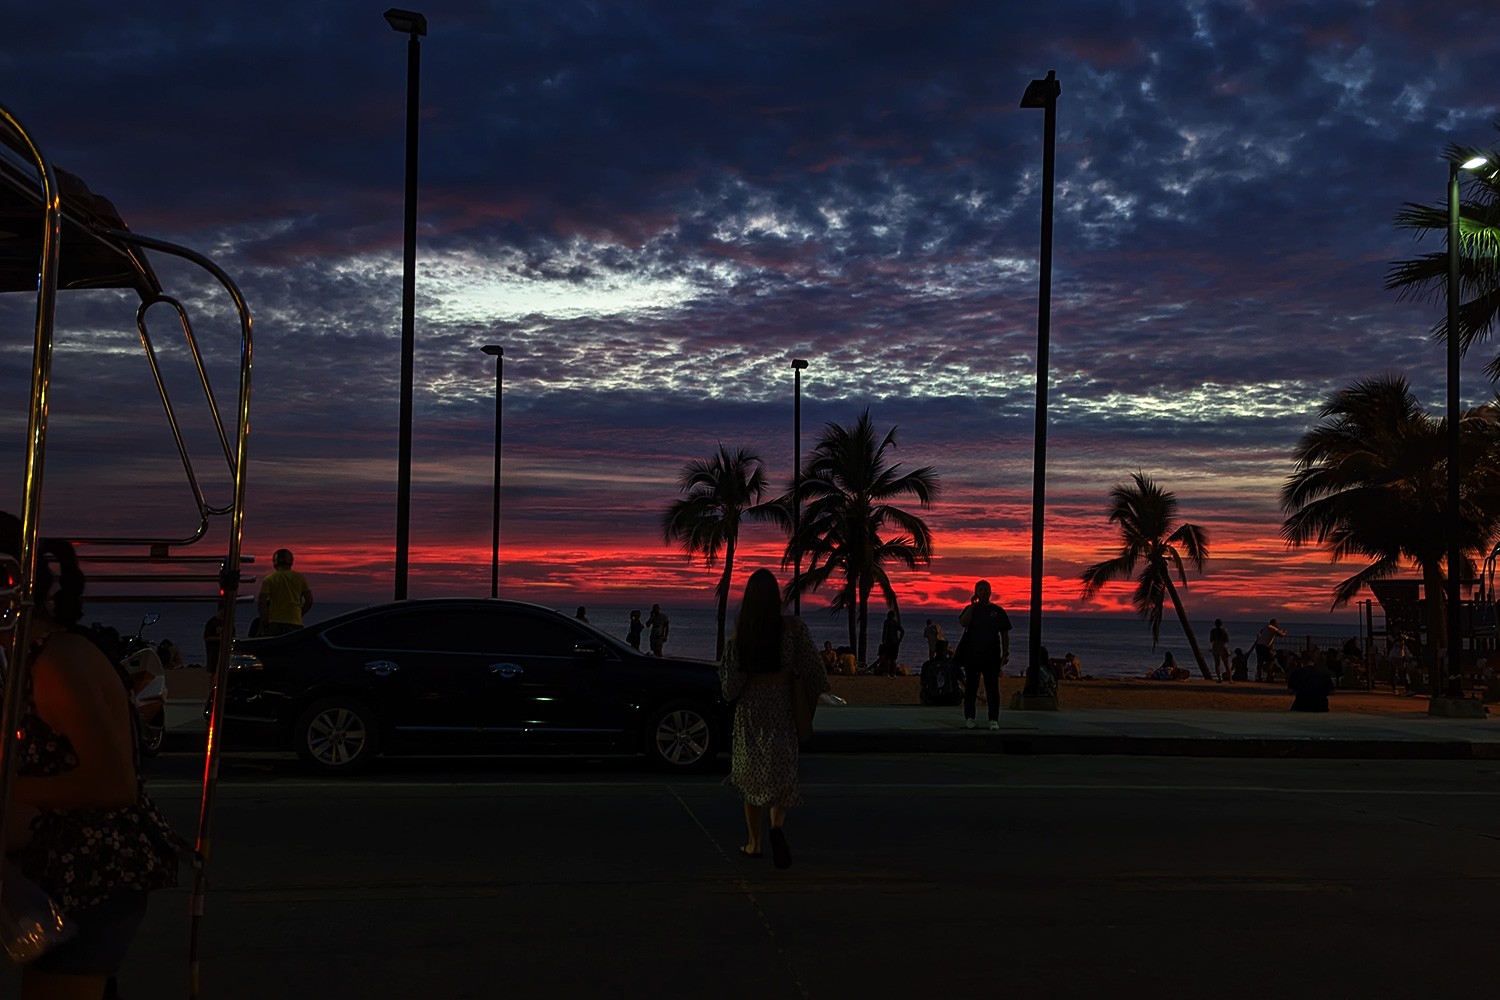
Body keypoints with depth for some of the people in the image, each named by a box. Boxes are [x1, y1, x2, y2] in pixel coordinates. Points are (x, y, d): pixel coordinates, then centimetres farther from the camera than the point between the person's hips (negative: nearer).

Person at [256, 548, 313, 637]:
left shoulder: (269, 579, 1)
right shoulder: (300, 578, 6)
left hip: (274, 623, -1)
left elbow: (261, 602, -7)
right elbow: (309, 601, 6)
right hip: (294, 623, 1)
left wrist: (264, 621, 2)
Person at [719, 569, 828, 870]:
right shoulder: (792, 626, -10)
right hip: (782, 708, -1)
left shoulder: (739, 633, -7)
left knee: (751, 776, 12)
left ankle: (753, 842, 17)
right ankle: (777, 825, -21)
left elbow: (730, 684, -6)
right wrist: (814, 690, 8)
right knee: (781, 773, 5)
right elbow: (811, 666, -8)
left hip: (750, 707, 1)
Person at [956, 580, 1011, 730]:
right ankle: (969, 718, 12)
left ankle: (994, 720, 1)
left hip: (992, 656, 0)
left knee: (992, 688, -2)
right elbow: (963, 622, -15)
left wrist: (1005, 653, 2)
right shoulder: (971, 609, 5)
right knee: (971, 687, 4)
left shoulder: (998, 611, 7)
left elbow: (1005, 633, 9)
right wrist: (972, 604, -11)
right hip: (972, 654, 0)